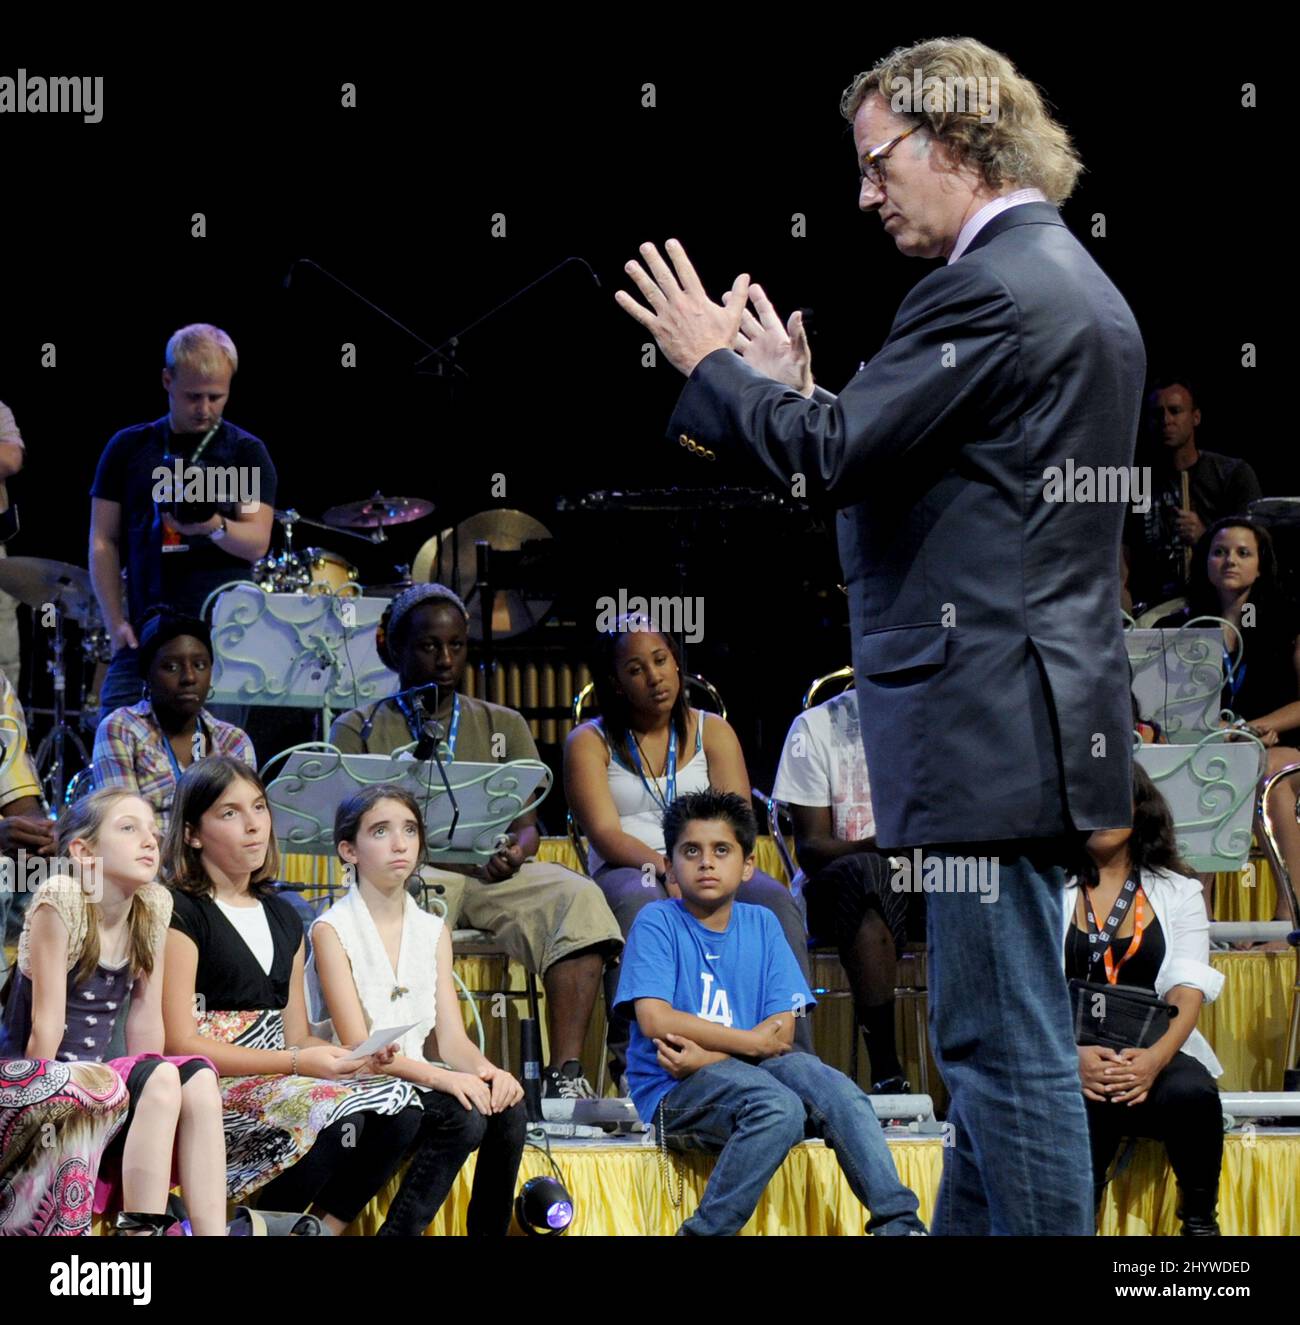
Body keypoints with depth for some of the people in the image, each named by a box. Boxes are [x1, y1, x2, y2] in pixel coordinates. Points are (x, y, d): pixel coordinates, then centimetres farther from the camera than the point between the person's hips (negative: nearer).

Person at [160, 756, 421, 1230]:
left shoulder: (283, 917, 21)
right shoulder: (181, 912, -3)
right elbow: (180, 1042, -11)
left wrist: (350, 1057, -3)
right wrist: (299, 1062, -15)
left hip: (275, 1079, 7)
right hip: (211, 1086, -7)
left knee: (398, 1101, -20)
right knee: (334, 1111, -34)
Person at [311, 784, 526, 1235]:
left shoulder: (433, 931, 15)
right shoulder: (333, 931, -4)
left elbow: (451, 1038, 6)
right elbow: (358, 1046, -13)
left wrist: (485, 1069, -18)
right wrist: (443, 1078, -27)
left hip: (418, 1082, 5)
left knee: (507, 1106, -23)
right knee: (463, 1118, -30)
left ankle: (490, 1232, -15)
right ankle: (400, 1232, -22)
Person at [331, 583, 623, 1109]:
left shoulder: (504, 726, 25)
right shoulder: (360, 729, 17)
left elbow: (526, 822, 15)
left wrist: (515, 850, -12)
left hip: (495, 873, 3)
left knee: (579, 898, -30)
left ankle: (565, 1075, -40)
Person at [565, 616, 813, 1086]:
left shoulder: (712, 731, 16)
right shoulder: (590, 743, 8)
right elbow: (606, 835, -7)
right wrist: (666, 865, -26)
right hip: (627, 873, -2)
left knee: (774, 899, -30)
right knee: (640, 902, -39)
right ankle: (632, 1056, -45)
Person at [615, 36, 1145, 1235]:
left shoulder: (990, 287, -15)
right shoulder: (1073, 283, 18)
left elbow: (836, 456, -18)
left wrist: (713, 363, -4)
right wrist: (793, 387, 15)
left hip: (990, 721, -11)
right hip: (1022, 716, 11)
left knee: (1008, 1043, -8)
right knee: (998, 1036, 15)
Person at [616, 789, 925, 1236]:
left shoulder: (761, 925, 11)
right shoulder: (657, 922, -1)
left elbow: (783, 1032, 2)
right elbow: (655, 1019, -14)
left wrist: (708, 1055, -15)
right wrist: (752, 1041, -11)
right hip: (672, 1094, -4)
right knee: (779, 1107, -31)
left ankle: (899, 1222, -27)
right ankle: (705, 1231, -24)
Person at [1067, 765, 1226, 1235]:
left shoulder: (1178, 893, 13)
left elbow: (1188, 990, 0)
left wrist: (1155, 1057, -22)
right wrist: (1075, 1054, -23)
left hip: (1154, 1058, 1)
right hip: (1070, 1061, -1)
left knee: (1190, 1090, -34)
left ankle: (1199, 1218, -13)